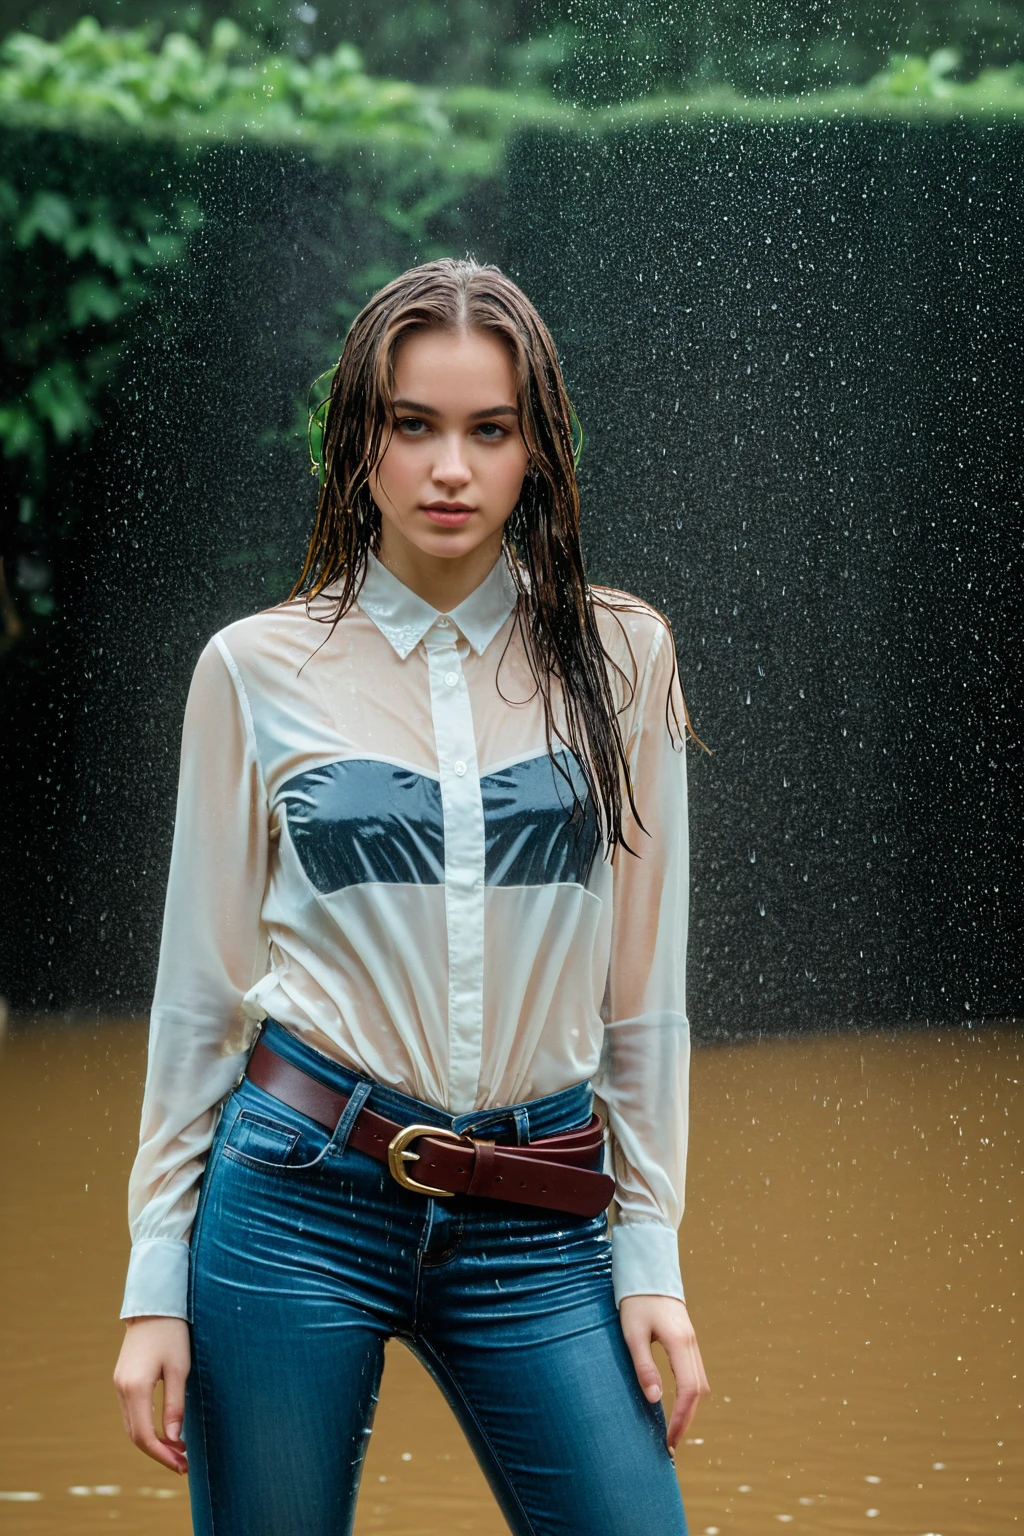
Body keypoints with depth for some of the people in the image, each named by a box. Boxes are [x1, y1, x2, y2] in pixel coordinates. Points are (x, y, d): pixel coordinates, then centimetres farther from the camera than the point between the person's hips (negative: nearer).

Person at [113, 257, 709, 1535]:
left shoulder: (617, 659, 5)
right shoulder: (260, 669, 2)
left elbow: (644, 981, 8)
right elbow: (199, 992, 5)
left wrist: (649, 1251, 3)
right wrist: (157, 1280, 2)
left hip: (535, 1232, 1)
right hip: (300, 1190, -1)